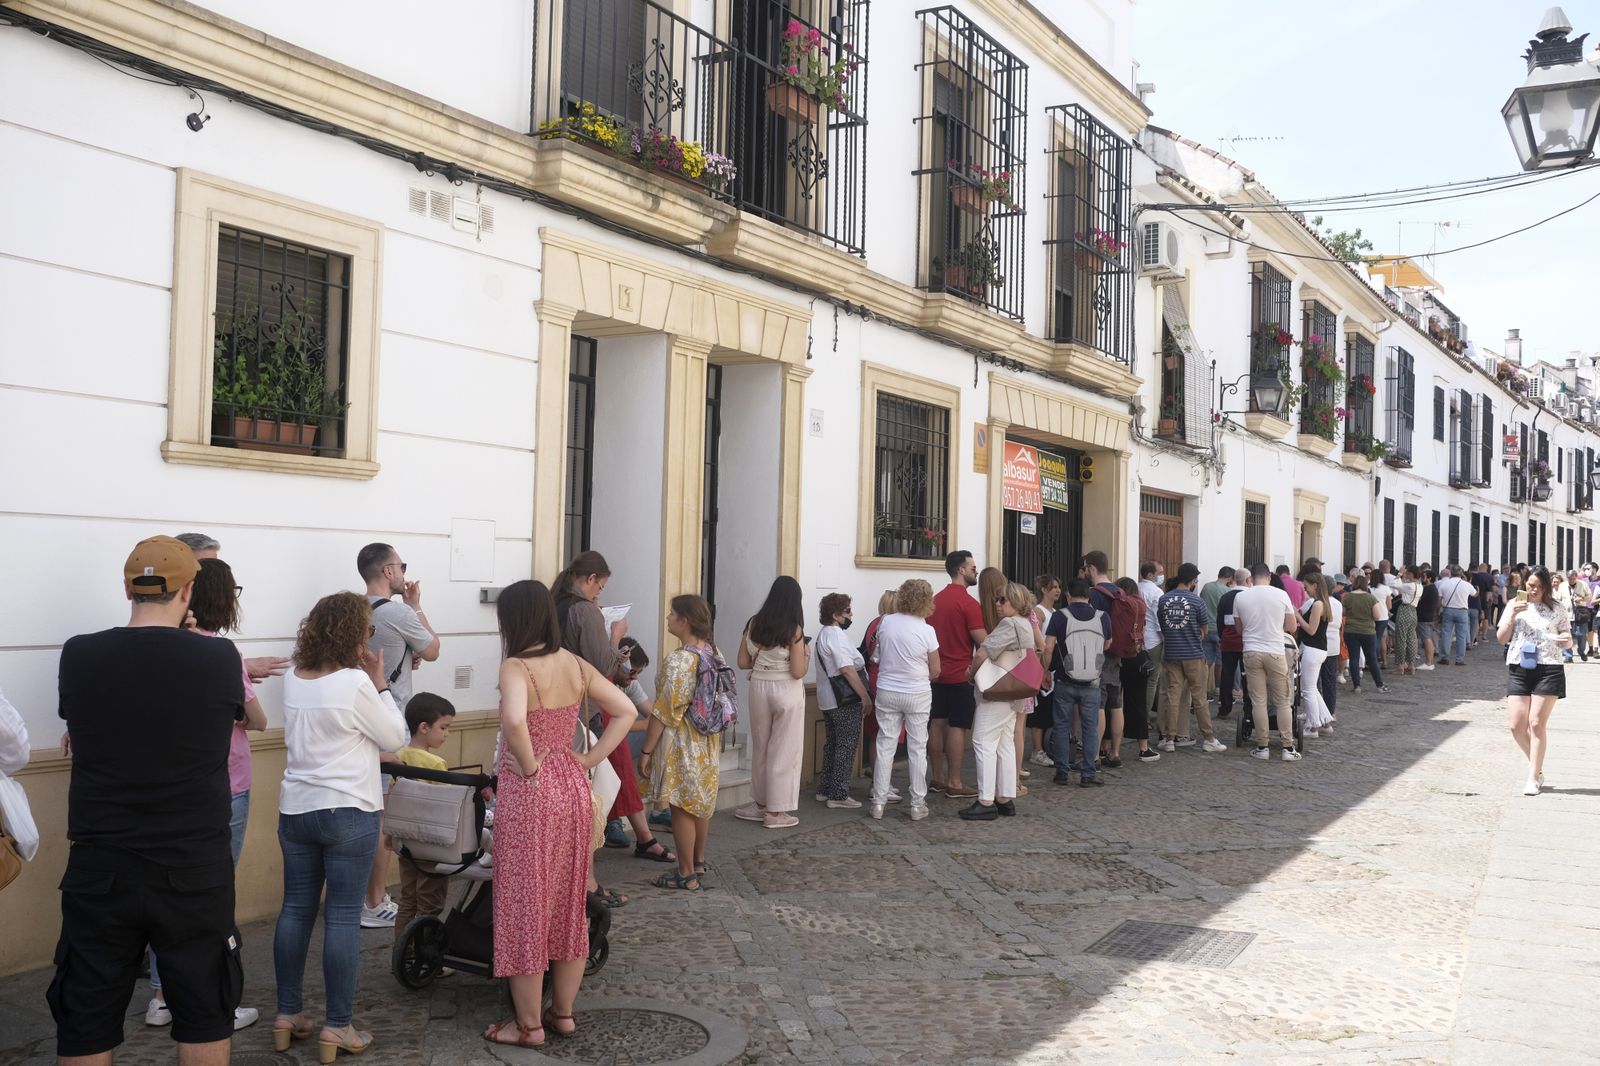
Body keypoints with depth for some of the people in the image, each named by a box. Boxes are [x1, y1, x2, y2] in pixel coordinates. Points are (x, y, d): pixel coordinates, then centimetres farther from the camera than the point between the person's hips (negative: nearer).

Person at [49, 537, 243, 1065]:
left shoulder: (78, 656, -7)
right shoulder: (219, 659, -11)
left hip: (99, 869, 2)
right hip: (194, 869, -1)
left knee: (86, 1023, 13)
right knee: (203, 1011, 13)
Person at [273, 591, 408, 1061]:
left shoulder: (293, 679, 4)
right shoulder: (355, 683, -17)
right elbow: (394, 737, -7)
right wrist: (380, 682, -2)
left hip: (295, 810, 7)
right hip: (347, 813, -7)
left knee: (296, 909, 13)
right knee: (343, 916, 0)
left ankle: (288, 1015, 21)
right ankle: (337, 1027, 5)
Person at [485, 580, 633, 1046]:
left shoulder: (516, 667, -16)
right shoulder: (577, 665, 4)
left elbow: (514, 720, -35)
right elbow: (626, 712, 5)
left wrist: (528, 766, -19)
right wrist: (589, 759, 4)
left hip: (530, 796, -7)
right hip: (573, 790, 7)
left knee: (525, 905, 5)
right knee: (569, 902, 16)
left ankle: (528, 1024, 15)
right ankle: (563, 1012, 27)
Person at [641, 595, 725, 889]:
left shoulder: (678, 661, -22)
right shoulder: (715, 653, 2)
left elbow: (664, 712, -21)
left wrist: (646, 750, -14)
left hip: (681, 745, -8)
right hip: (708, 743, 8)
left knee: (681, 808, 3)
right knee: (701, 802, 19)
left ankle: (687, 875, 11)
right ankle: (699, 863, 32)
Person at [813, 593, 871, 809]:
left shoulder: (824, 633, 15)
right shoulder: (835, 636, -18)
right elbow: (847, 669, -23)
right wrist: (865, 696, -20)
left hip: (829, 700, 10)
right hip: (845, 702, -10)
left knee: (832, 744, 16)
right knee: (846, 746, -5)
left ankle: (827, 789, 23)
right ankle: (839, 795, -4)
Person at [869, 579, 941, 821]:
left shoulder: (886, 623, -3)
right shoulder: (926, 630, -14)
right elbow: (936, 670, -6)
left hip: (886, 692, 3)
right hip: (917, 695, -3)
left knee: (885, 746, 8)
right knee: (917, 749, 7)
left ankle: (878, 802, 11)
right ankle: (918, 805, 13)